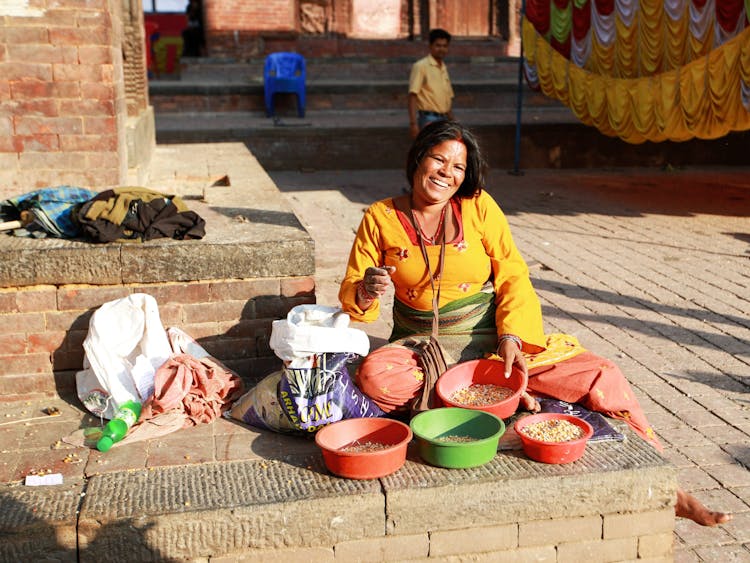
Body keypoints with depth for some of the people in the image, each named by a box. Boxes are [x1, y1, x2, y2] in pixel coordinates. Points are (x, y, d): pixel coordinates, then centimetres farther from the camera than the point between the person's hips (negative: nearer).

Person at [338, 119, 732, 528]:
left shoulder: (478, 206, 0)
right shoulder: (381, 218, 0)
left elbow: (513, 276, -1)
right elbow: (350, 296, 1)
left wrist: (511, 337, -18)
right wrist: (366, 292, -24)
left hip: (492, 340, 1)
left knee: (602, 377, -16)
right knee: (373, 375, -35)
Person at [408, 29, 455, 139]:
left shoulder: (444, 69, 17)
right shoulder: (421, 66, -6)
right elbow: (413, 95, -12)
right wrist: (413, 123, -21)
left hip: (443, 119, 8)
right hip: (429, 119, -8)